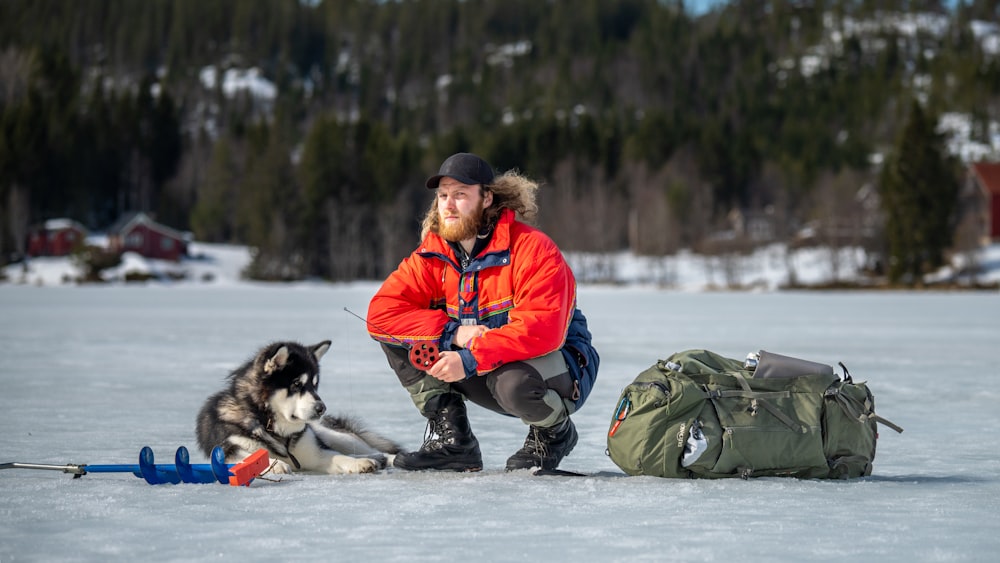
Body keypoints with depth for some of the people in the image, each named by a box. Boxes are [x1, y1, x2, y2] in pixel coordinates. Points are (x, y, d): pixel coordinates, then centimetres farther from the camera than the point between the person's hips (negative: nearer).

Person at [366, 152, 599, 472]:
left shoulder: (532, 248, -20)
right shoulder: (433, 255, -3)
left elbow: (541, 330, -33)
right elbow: (381, 311, -13)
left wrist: (470, 359, -38)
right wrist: (454, 332, -25)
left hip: (556, 365, -6)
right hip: (484, 372, 6)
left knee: (514, 382, -42)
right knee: (395, 334, -9)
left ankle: (555, 432, -5)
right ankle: (452, 442, -7)